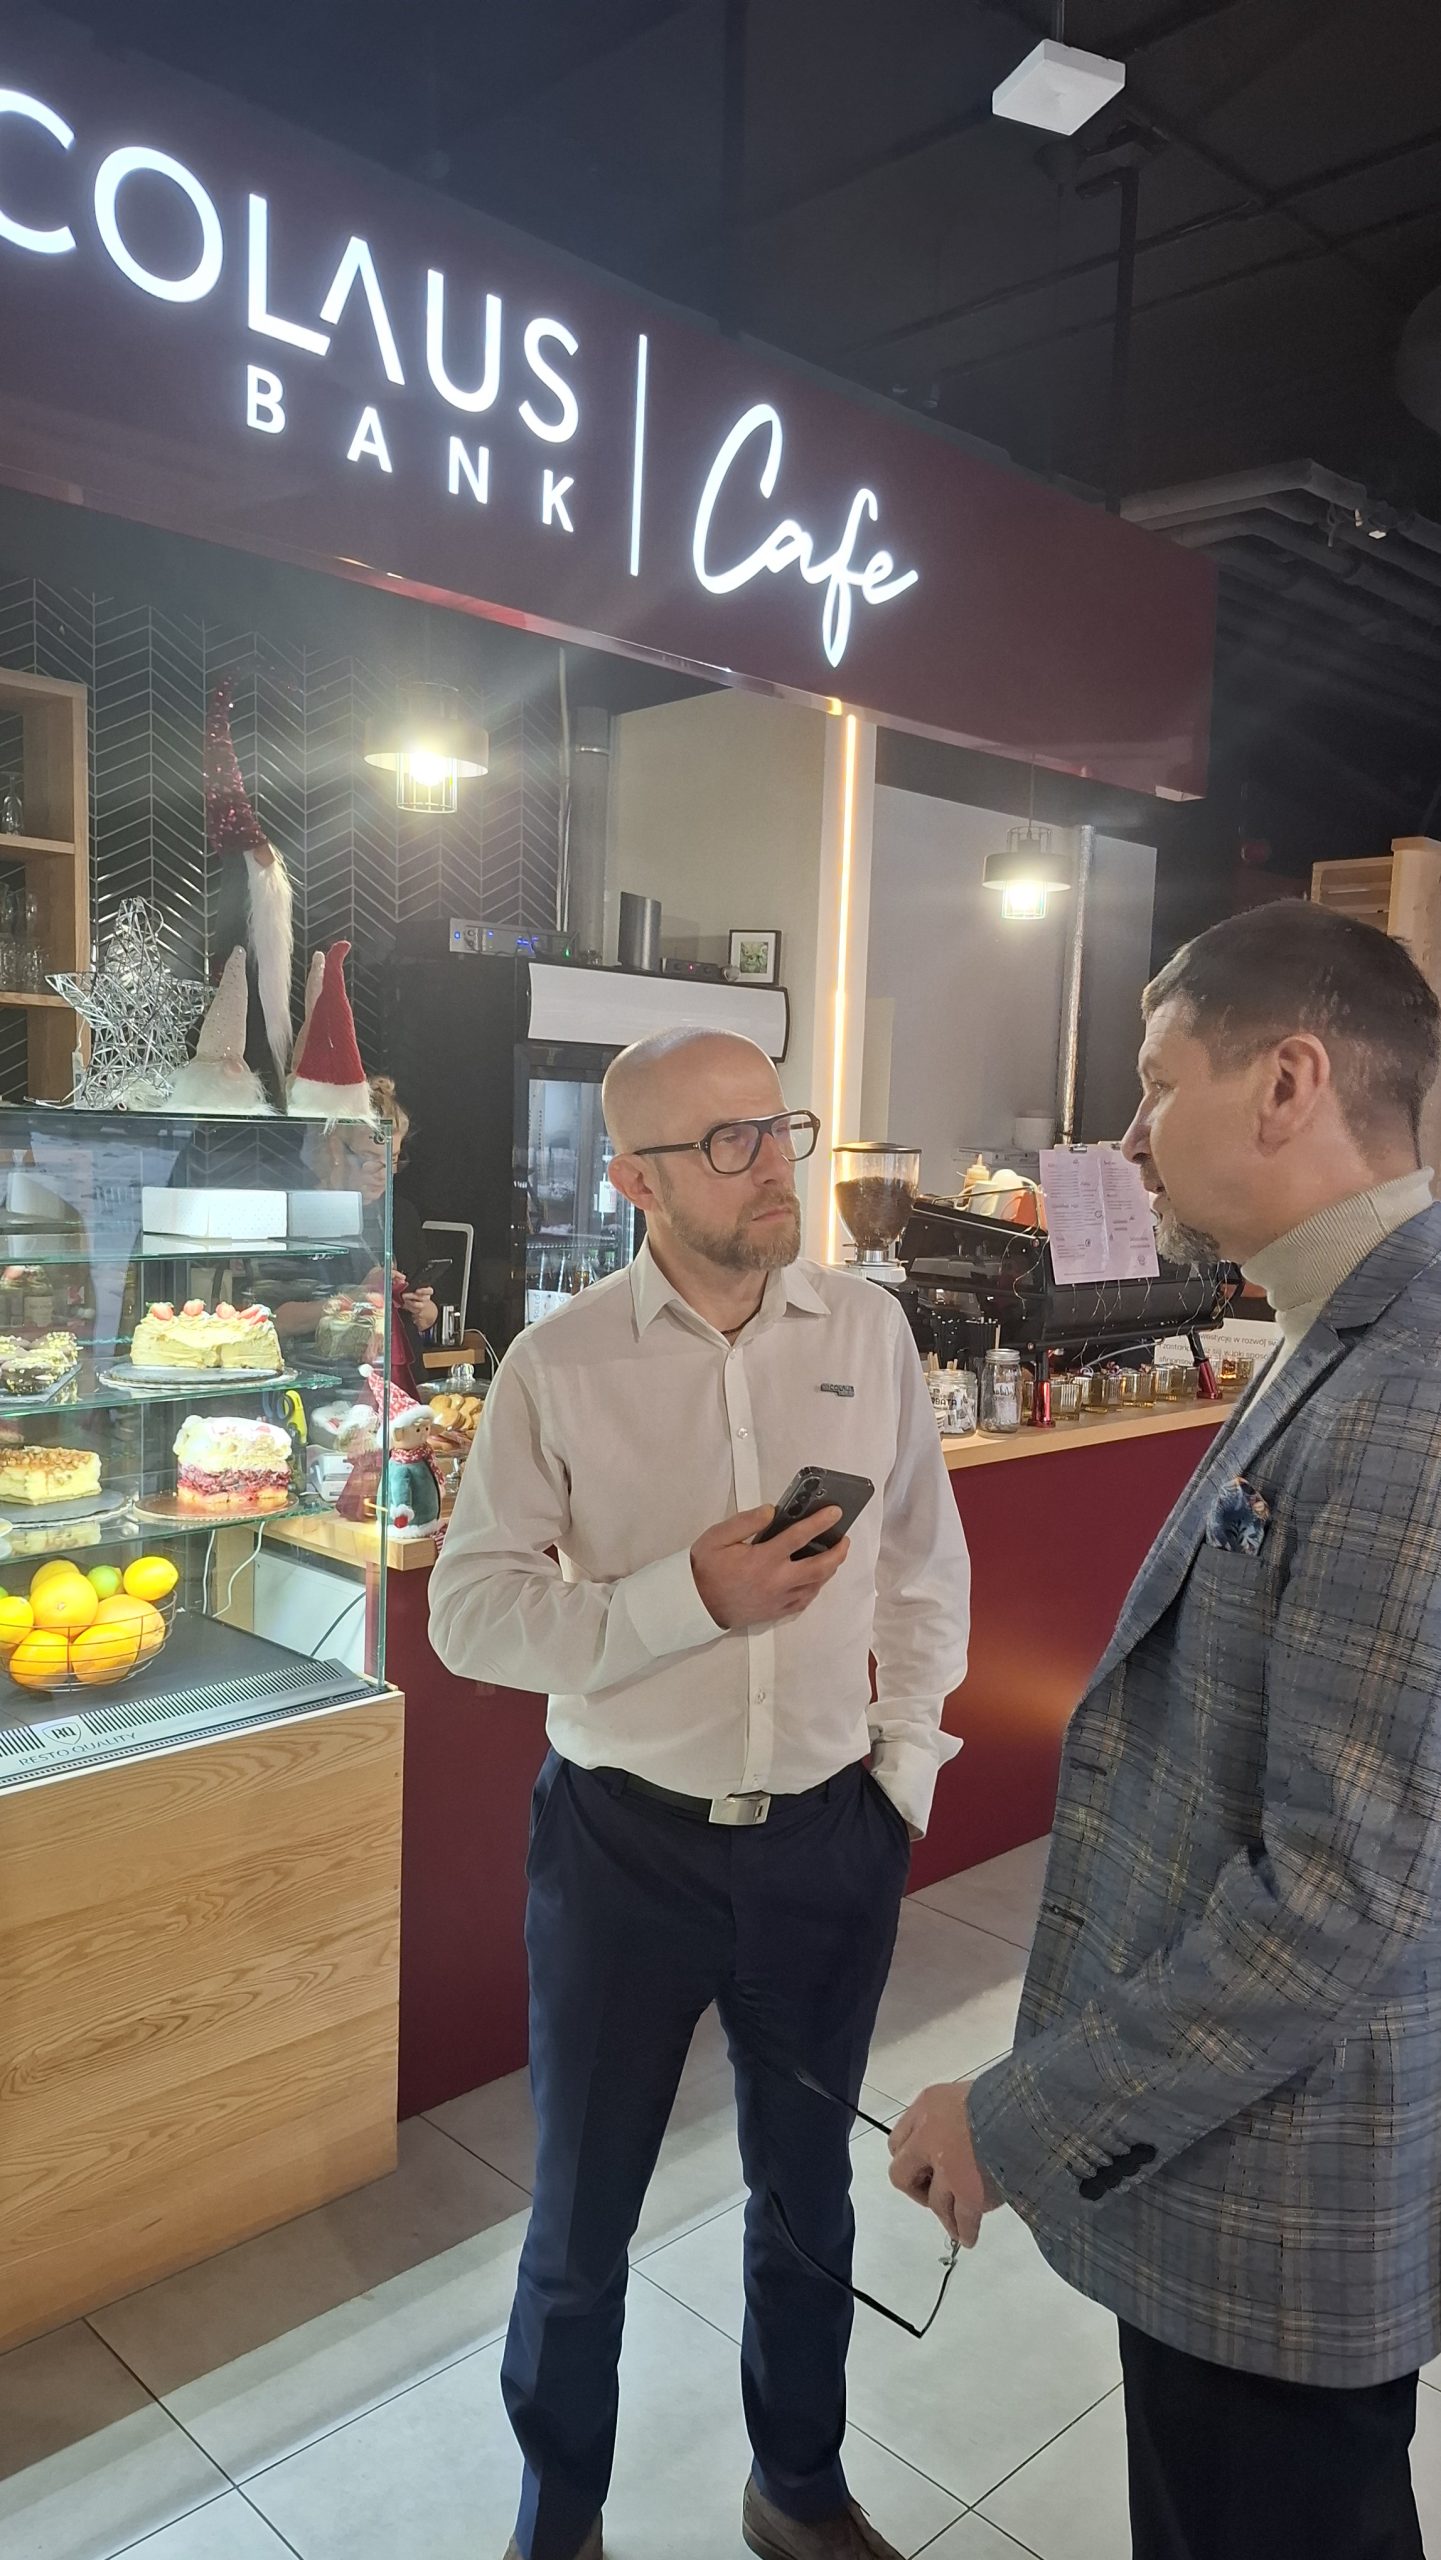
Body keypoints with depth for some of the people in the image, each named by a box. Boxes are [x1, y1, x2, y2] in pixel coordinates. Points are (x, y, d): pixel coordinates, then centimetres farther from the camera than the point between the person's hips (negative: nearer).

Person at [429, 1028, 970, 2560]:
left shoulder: (867, 1331, -3)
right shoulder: (559, 1365, -11)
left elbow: (927, 1570, 6)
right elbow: (470, 1612, -13)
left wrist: (905, 1770, 3)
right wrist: (685, 1597, -23)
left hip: (830, 1841, 3)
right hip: (623, 1842, -2)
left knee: (808, 2197, 23)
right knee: (582, 2219, 17)